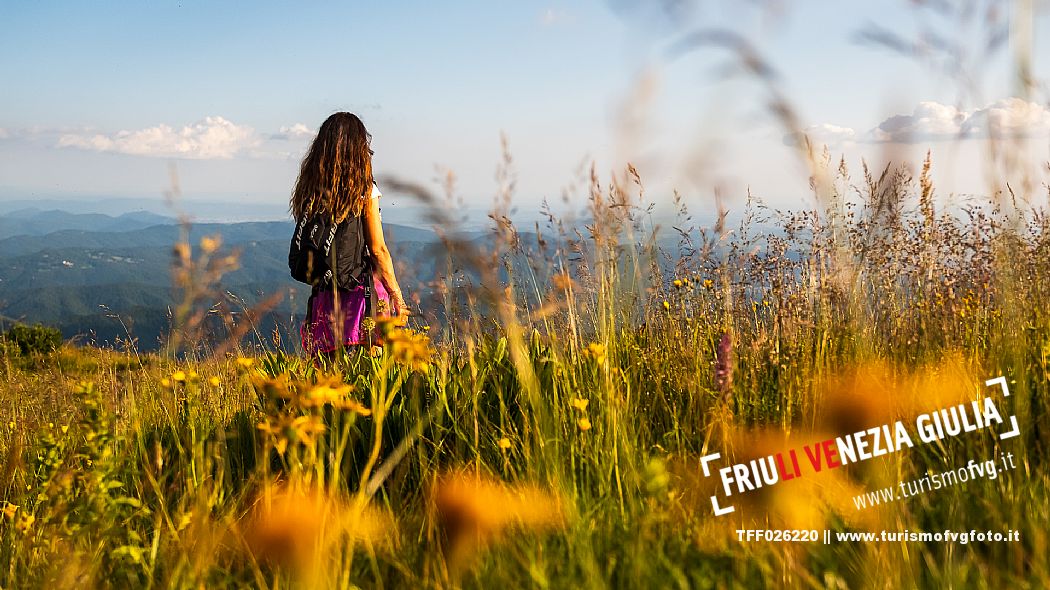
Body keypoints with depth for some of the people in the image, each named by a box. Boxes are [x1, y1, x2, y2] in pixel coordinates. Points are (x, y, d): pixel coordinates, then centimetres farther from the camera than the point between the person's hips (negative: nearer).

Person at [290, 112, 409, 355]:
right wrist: (397, 297, 0)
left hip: (322, 296, 5)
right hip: (361, 291, -5)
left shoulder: (309, 190, 6)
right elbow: (378, 250, -6)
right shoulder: (364, 191, -7)